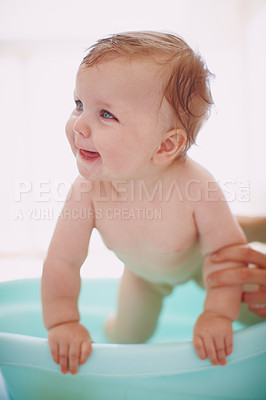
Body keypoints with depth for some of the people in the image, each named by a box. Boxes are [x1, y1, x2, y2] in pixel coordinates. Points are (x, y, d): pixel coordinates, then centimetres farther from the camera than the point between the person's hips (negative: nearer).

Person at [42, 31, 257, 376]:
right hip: (142, 275, 1)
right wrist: (62, 323, -35)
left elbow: (225, 250, -29)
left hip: (199, 263, -1)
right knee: (128, 338, 13)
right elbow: (62, 261, -27)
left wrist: (218, 314, -35)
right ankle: (113, 325, 48)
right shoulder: (87, 191, -36)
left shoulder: (197, 186, -42)